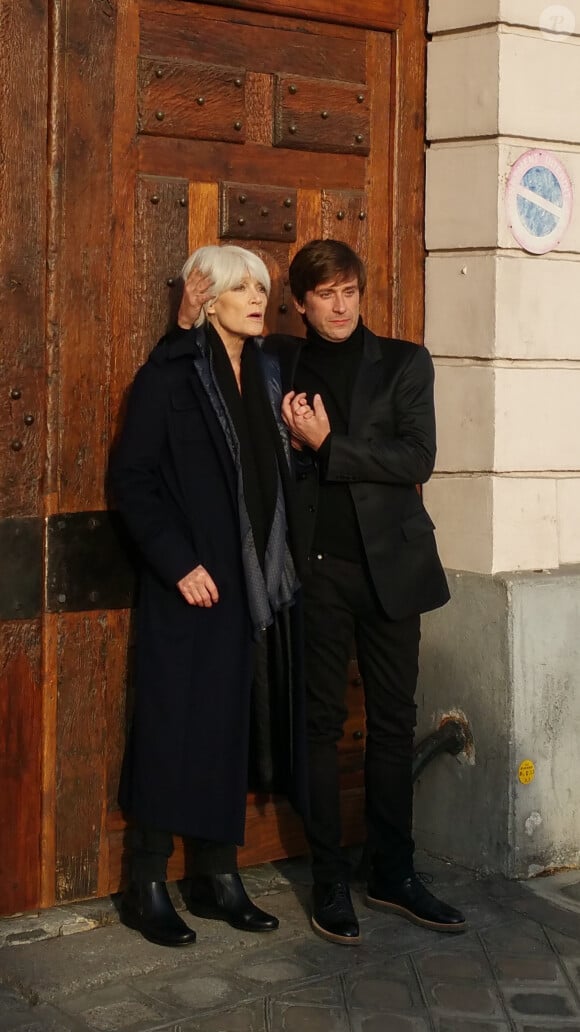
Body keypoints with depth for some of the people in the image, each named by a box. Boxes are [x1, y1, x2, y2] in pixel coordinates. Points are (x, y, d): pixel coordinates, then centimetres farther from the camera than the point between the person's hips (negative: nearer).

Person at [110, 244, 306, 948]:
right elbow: (131, 478, -9)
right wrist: (179, 563, -14)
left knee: (235, 726, 10)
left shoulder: (265, 375, 12)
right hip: (192, 586, -6)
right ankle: (147, 887, 12)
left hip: (258, 585, 6)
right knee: (177, 727, -1)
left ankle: (217, 876, 21)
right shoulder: (169, 374, -6)